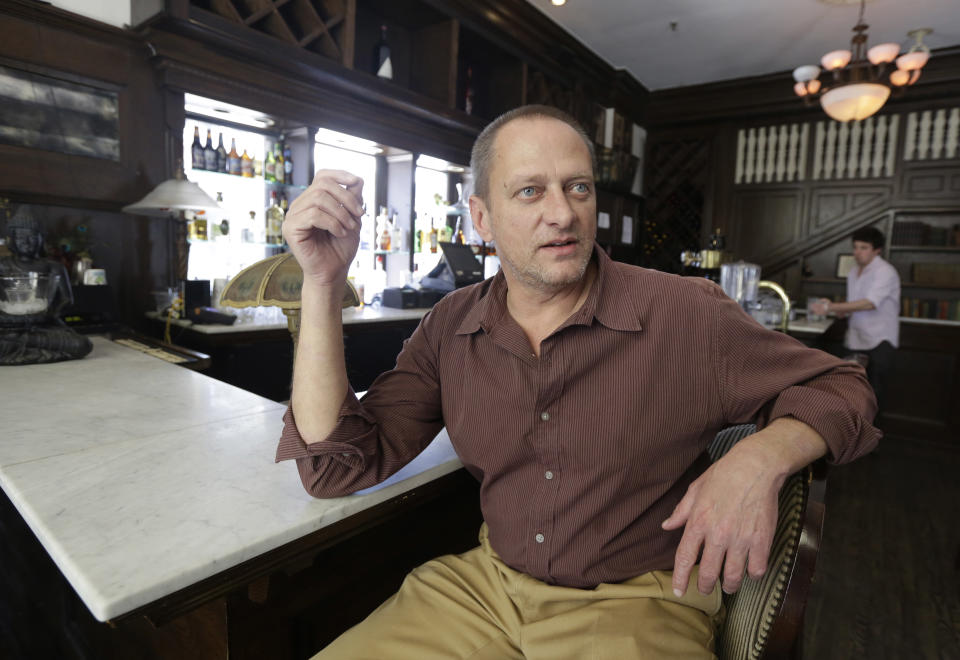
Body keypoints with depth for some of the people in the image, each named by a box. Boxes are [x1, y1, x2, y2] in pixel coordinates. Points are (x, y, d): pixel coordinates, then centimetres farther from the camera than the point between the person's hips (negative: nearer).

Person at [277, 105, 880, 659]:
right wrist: (324, 282, -16)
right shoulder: (452, 328, -4)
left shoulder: (688, 316, -13)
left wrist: (764, 458, -22)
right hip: (487, 582, 2)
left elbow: (841, 387, 0)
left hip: (640, 600, -1)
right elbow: (338, 465, -9)